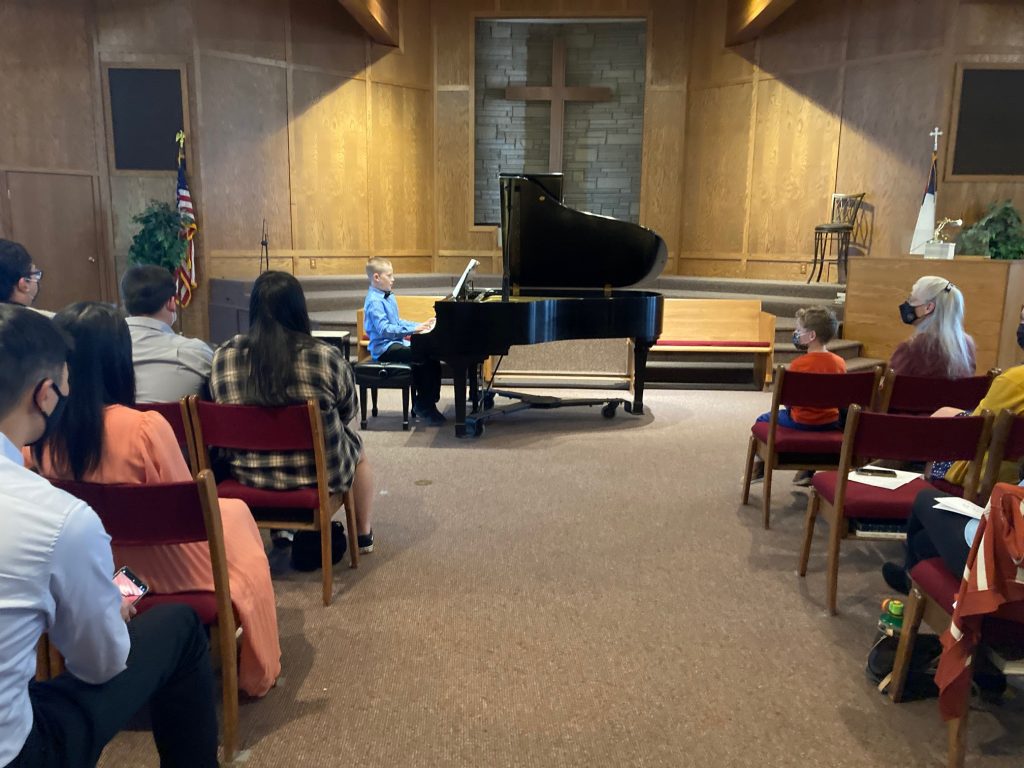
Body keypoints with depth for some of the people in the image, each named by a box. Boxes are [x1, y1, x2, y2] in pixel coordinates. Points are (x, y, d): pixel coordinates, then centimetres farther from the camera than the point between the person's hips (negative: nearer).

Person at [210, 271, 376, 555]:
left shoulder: (223, 356, -10)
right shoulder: (326, 356, -19)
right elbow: (348, 411, -3)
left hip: (249, 473, 3)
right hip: (319, 472, -3)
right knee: (358, 451, 29)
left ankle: (281, 530, 47)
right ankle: (363, 534, 43)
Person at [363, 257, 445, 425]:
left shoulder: (388, 297, 17)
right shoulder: (374, 302, -14)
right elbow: (384, 329, -23)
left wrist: (421, 325, 12)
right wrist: (412, 329, -25)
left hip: (396, 342, 9)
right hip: (385, 347, -9)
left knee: (430, 356, -6)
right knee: (427, 358, -22)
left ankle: (422, 405, 1)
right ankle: (424, 406, -10)